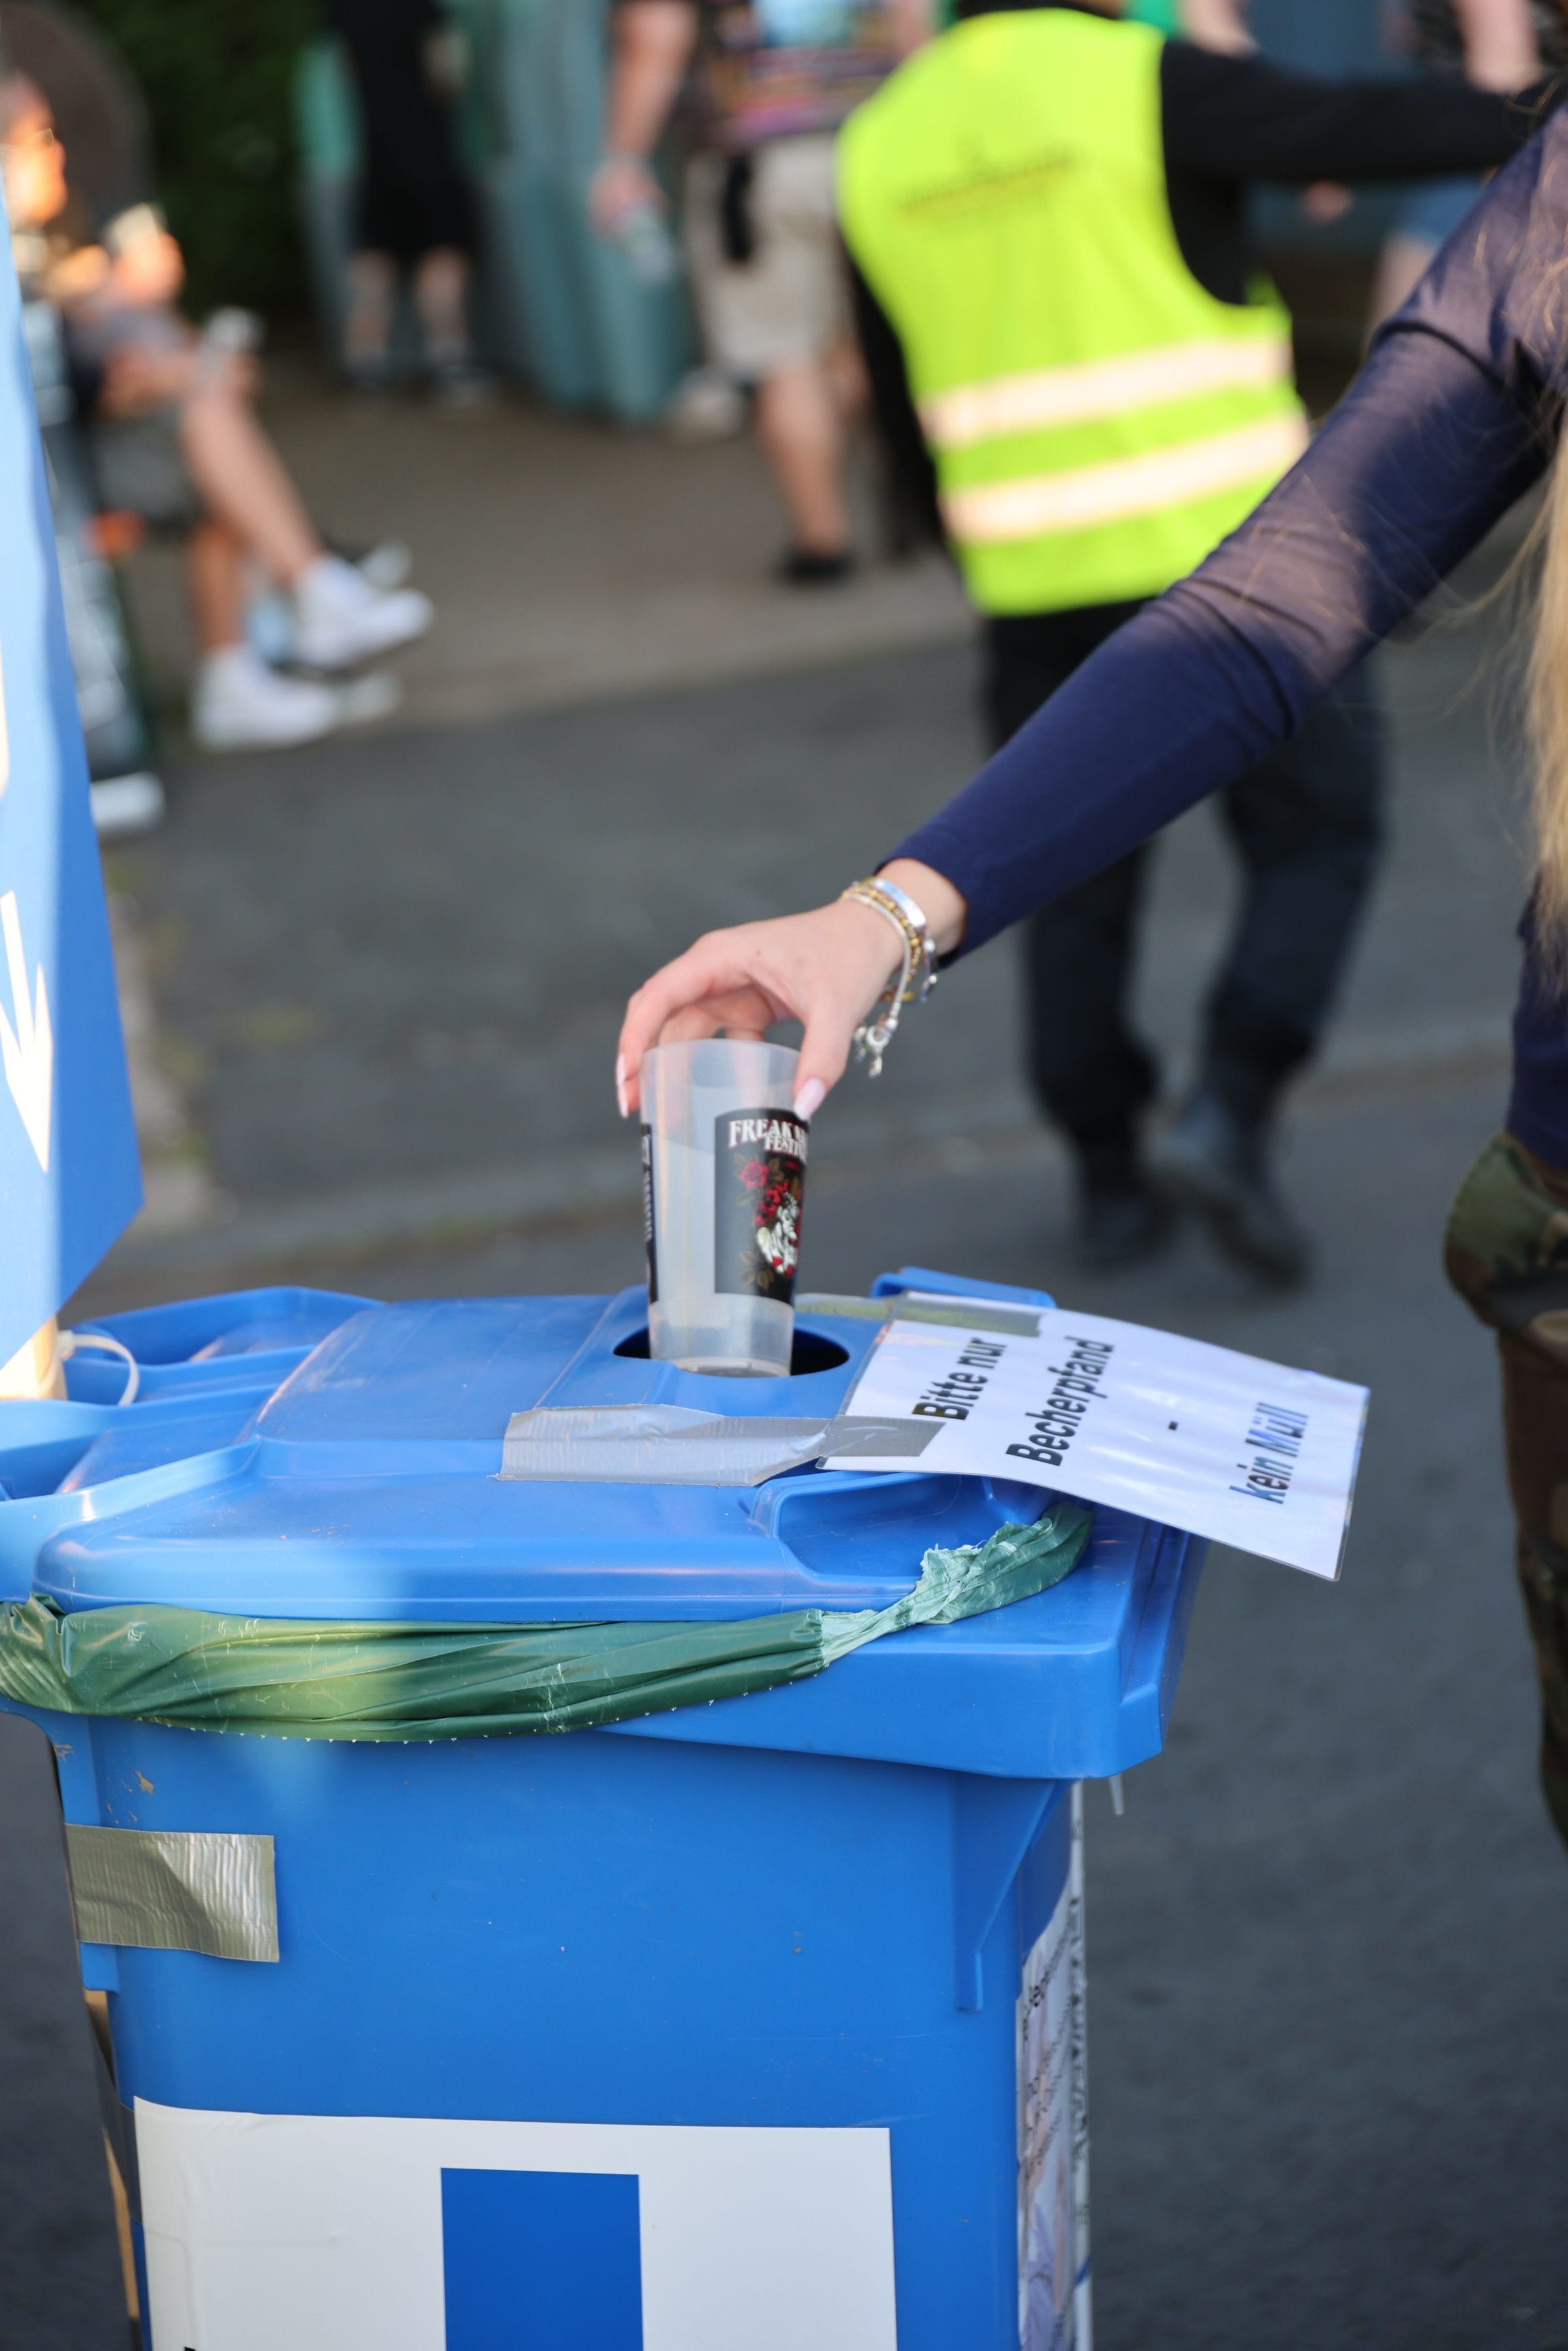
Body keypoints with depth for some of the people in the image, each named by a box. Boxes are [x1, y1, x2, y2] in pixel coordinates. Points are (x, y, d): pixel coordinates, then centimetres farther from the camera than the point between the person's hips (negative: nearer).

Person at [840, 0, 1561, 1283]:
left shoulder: (882, 146, 6)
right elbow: (1374, 133, -17)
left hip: (1037, 585, 4)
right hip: (1226, 556, -4)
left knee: (1077, 883, 17)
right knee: (1318, 836, 10)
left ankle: (1111, 1179, 19)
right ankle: (1228, 1116, -5)